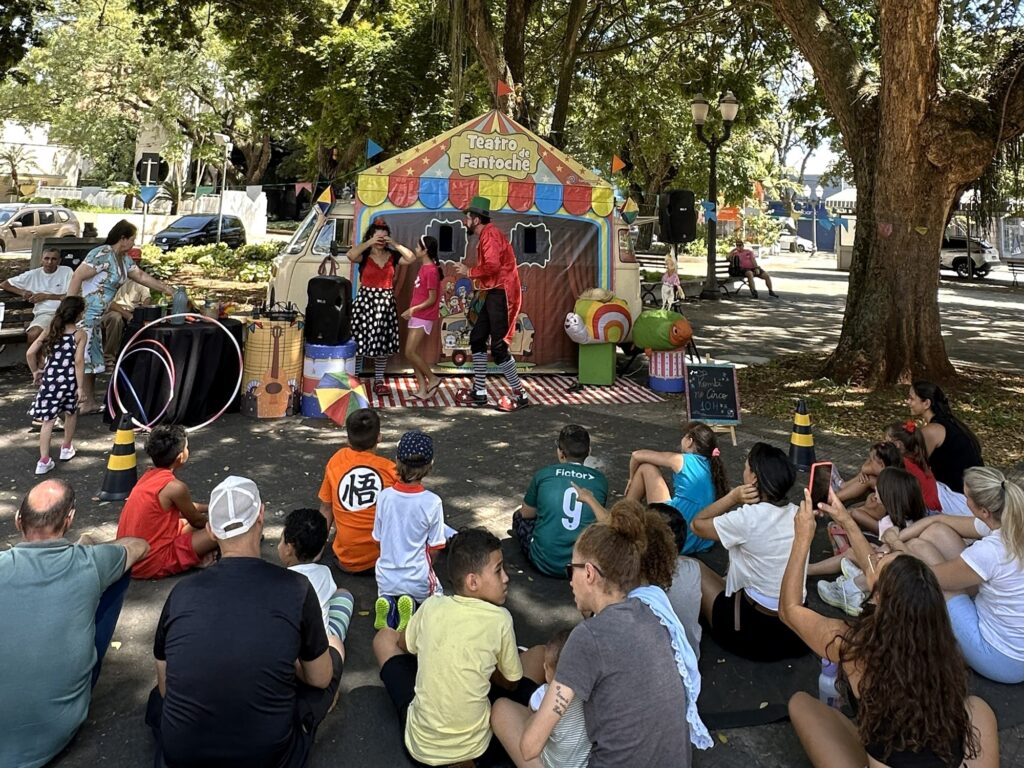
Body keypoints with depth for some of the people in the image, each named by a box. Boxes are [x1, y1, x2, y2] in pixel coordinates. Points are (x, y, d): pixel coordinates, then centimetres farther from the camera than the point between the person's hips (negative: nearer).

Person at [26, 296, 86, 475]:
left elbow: (30, 353, -1)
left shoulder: (50, 329, 4)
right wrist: (80, 386, -10)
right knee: (71, 413, 23)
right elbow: (79, 361, -14)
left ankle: (44, 460, -1)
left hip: (49, 379, 2)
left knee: (48, 420, 3)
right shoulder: (80, 334, -5)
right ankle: (66, 448, 38)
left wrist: (35, 371, 16)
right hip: (69, 380, -2)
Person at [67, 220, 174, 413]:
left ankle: (89, 402, 18)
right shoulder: (101, 255, -17)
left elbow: (142, 277, 21)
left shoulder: (124, 259, 11)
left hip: (94, 317, 10)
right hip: (83, 314, -10)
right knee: (81, 358, -6)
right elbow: (77, 277, -20)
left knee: (91, 359, 12)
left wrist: (168, 290, 19)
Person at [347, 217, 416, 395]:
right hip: (366, 300, -3)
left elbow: (411, 258, -4)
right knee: (360, 341, -5)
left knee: (383, 343, 6)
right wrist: (370, 243, -20)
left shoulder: (392, 256, 8)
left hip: (386, 303, 3)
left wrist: (394, 244, -9)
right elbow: (351, 255, -22)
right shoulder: (364, 255, -1)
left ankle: (379, 381, 14)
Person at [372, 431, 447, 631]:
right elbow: (433, 548, -7)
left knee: (387, 592, 35)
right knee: (437, 594, 28)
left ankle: (387, 602, -1)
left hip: (386, 578, 3)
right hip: (417, 580, -3)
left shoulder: (384, 496, -10)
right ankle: (412, 602, -4)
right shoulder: (432, 502, -18)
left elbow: (379, 539, 2)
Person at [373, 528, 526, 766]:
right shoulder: (500, 619, -14)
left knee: (385, 637, 16)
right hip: (475, 746, 0)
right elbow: (511, 682, 2)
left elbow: (403, 644, 13)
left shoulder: (432, 607, -9)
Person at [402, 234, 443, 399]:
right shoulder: (424, 267, 12)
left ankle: (433, 379, 4)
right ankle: (422, 388, 10)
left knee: (410, 353, -9)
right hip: (417, 317, 9)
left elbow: (432, 299, -17)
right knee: (416, 353, 7)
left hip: (423, 318, -9)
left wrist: (414, 309, -22)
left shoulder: (431, 270, -16)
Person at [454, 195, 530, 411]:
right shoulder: (485, 236, 19)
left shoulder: (490, 234, -12)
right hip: (494, 294, 11)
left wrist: (469, 272, -13)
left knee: (498, 347, -8)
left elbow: (492, 265, -26)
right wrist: (474, 277, 7)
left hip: (501, 295, -11)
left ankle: (520, 395, 1)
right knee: (477, 338, 11)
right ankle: (479, 392, 16)